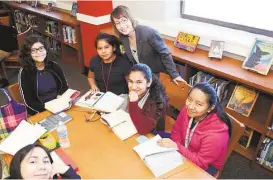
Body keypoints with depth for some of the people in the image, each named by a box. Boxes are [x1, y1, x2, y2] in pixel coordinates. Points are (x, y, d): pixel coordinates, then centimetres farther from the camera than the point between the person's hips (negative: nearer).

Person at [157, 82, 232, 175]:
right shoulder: (187, 111, -20)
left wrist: (177, 147, -33)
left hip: (206, 165, -5)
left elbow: (200, 161, -26)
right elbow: (176, 132, -4)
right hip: (186, 152, 5)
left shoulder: (215, 134, -36)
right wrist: (173, 146, -22)